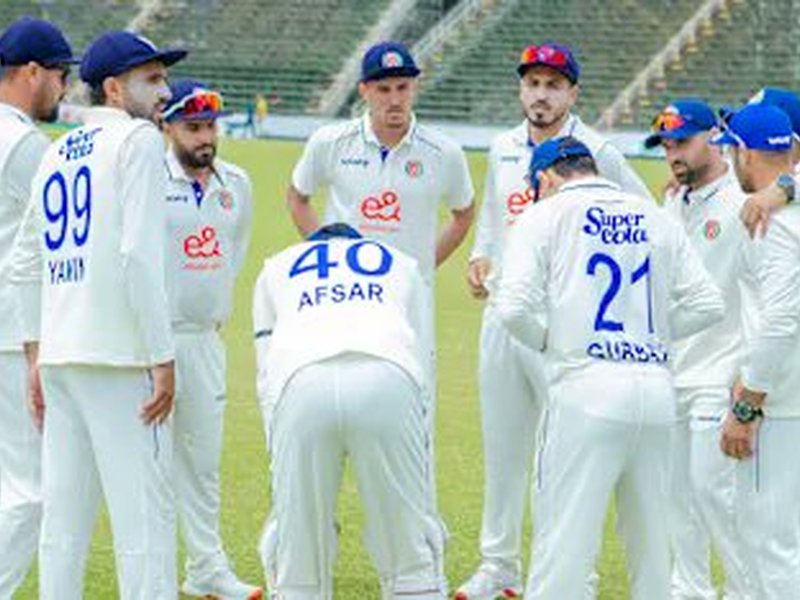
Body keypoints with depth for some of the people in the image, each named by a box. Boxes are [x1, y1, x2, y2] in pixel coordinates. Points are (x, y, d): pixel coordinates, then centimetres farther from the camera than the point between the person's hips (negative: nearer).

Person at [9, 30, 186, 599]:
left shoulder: (56, 153, 17)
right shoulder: (137, 141, -5)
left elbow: (26, 266, 19)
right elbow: (138, 256, -16)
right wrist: (162, 357, -15)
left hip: (59, 356, 8)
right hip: (119, 357, -8)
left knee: (65, 514, 10)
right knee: (144, 512, -7)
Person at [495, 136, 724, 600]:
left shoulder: (546, 216, 4)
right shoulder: (656, 218, 16)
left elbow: (515, 307, -8)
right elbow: (708, 303, 11)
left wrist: (549, 340, 10)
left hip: (589, 391, -5)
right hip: (658, 393, 5)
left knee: (564, 540, -6)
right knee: (651, 541, 14)